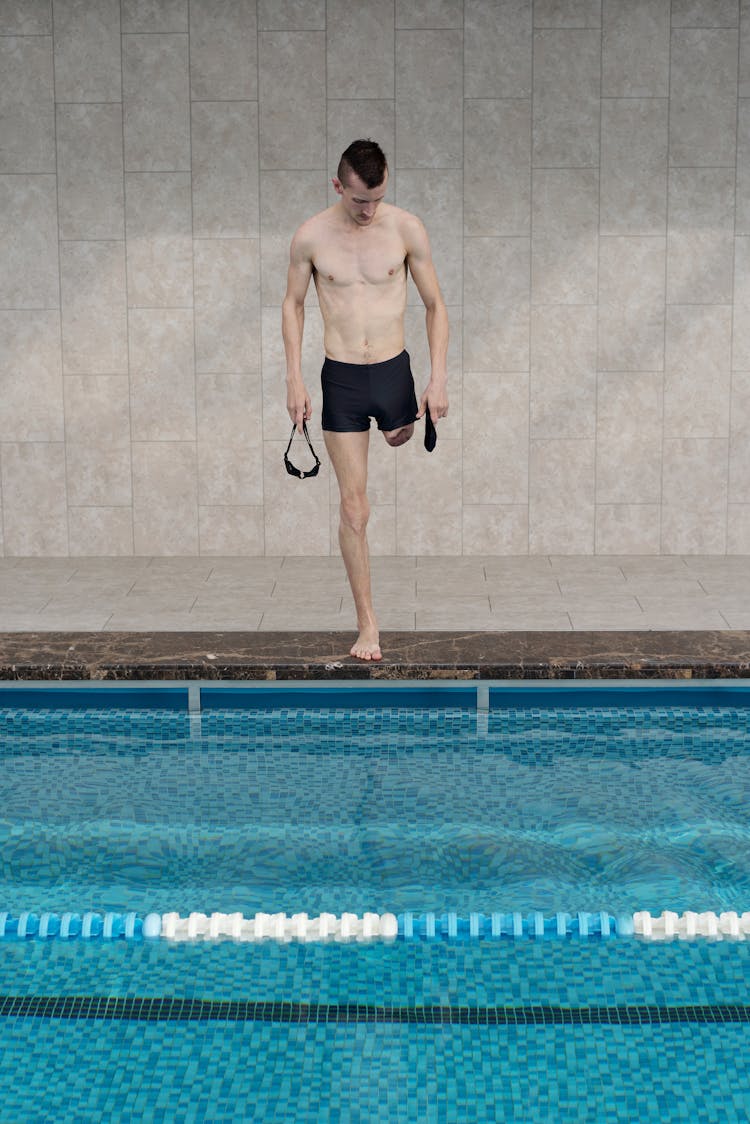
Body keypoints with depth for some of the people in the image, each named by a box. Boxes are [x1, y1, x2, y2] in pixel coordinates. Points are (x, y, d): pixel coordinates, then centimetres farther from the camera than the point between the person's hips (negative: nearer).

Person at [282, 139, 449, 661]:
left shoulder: (406, 228, -6)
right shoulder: (311, 237, -6)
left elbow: (435, 304, 2)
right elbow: (293, 304, 8)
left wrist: (438, 378, -3)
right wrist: (294, 379, 2)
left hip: (393, 370, 1)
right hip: (341, 380, -1)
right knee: (354, 506, -1)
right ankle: (367, 623, 5)